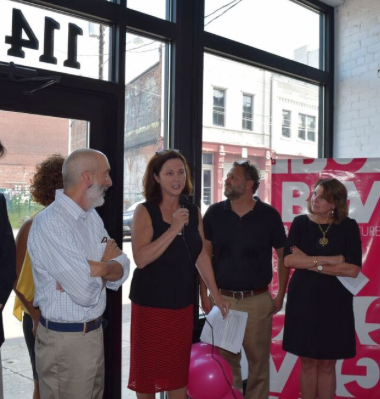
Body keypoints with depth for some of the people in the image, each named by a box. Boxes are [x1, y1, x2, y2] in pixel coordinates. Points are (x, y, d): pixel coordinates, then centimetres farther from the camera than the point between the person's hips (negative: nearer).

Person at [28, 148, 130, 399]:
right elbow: (86, 293, -28)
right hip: (65, 340, -8)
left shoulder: (92, 216, 6)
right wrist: (106, 264, -8)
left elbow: (123, 268, 2)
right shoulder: (49, 224, -23)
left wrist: (96, 269, -18)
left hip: (95, 331, 8)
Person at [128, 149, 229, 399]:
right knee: (148, 367, 10)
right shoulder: (145, 212, -10)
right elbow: (140, 258, -23)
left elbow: (201, 256, 10)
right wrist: (173, 229, -26)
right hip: (150, 303, -4)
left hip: (182, 302, 4)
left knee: (179, 368, 13)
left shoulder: (193, 212, 4)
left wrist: (216, 295, 11)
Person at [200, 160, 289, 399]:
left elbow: (283, 256, 5)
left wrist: (281, 295, 3)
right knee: (224, 360, 13)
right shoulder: (214, 213, 0)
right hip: (222, 298, 2)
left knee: (259, 360, 11)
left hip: (258, 300, -1)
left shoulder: (269, 215, -4)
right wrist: (204, 295, 0)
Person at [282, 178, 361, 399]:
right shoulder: (301, 223, -1)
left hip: (334, 302, 0)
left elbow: (353, 269, -14)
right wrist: (329, 260, -16)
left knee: (327, 364, 10)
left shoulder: (348, 226, -4)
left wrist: (310, 262, -15)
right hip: (303, 300, 1)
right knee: (307, 362, 11)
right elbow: (288, 260, -13)